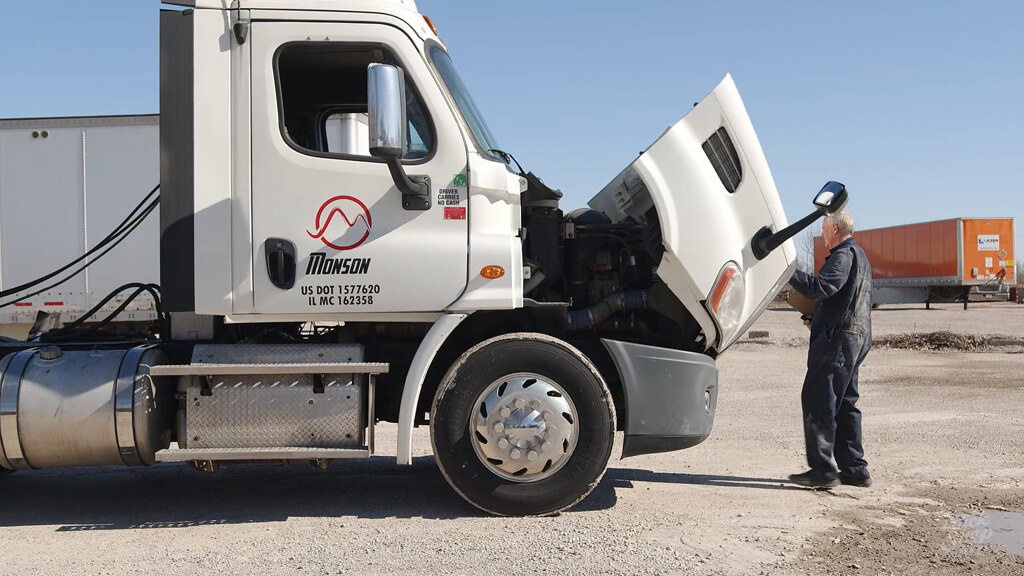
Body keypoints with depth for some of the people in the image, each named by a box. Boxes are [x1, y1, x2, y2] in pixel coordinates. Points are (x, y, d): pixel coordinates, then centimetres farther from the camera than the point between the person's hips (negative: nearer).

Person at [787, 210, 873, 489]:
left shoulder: (844, 255, -11)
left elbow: (822, 287, -26)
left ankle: (822, 471, -9)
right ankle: (854, 469, 16)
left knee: (817, 401, -9)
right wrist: (816, 317, 23)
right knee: (844, 404, 14)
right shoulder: (858, 255, 23)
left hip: (839, 337, -11)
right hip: (856, 337, 11)